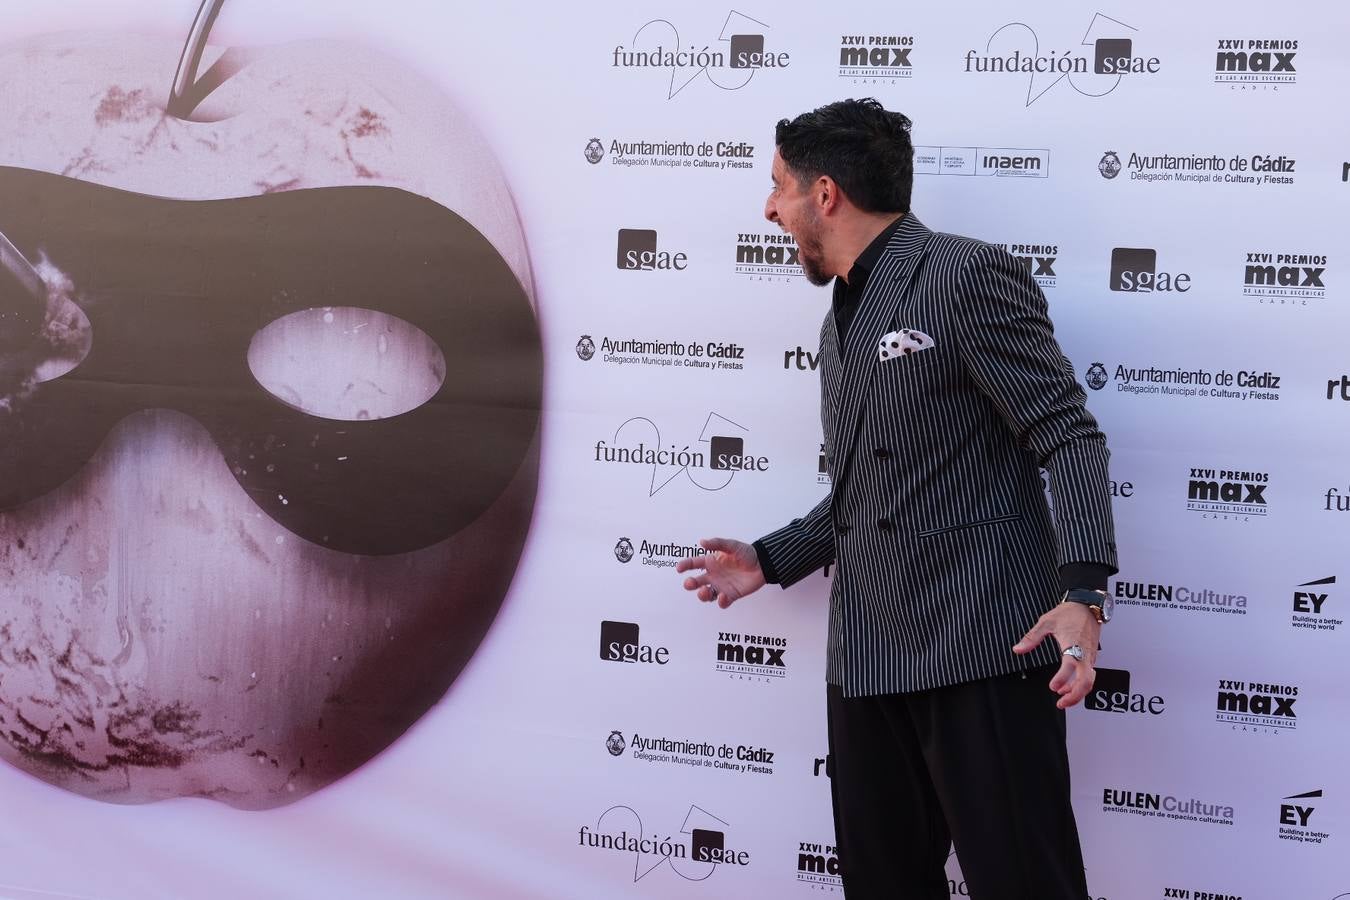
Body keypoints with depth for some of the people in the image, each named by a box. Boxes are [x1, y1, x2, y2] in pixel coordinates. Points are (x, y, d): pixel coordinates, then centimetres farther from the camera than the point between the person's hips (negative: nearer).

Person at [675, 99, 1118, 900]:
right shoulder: (843, 323, 21)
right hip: (869, 657, 8)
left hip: (980, 647, -8)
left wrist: (1081, 593, -23)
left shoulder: (969, 276, -6)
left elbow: (1072, 440, -12)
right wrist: (771, 561, 22)